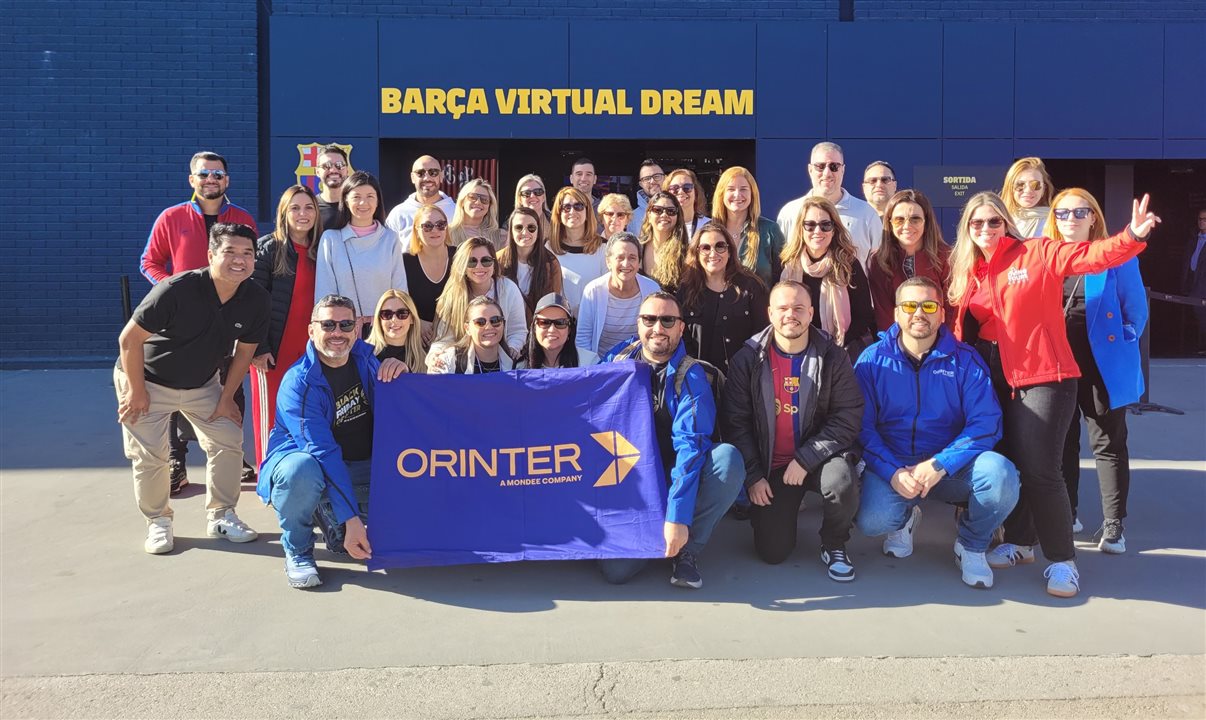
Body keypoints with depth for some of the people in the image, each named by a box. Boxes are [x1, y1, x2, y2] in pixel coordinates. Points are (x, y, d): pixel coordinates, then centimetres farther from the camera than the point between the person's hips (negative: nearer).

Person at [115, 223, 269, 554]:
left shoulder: (256, 299, -17)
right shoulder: (177, 290, -32)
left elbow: (245, 350, -2)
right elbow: (129, 339, -23)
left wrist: (227, 397, -1)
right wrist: (136, 391, -17)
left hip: (202, 384, 4)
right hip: (148, 379, -4)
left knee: (229, 439, -2)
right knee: (149, 454, -6)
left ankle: (220, 515, 16)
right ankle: (158, 521, 17)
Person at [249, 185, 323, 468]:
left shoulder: (321, 251, 10)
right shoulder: (267, 248, -4)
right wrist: (258, 347, -13)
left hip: (309, 348, 4)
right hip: (274, 349, -4)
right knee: (271, 416, 2)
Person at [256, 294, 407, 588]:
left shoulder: (364, 357, -3)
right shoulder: (298, 384, -21)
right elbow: (324, 454, -27)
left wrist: (398, 376, -20)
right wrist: (351, 518, -31)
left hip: (361, 468, 6)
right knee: (302, 470, -39)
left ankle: (329, 519, 10)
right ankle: (297, 552, -10)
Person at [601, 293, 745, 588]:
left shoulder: (691, 377, -9)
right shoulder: (616, 359, 1)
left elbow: (691, 444, -20)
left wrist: (678, 516, -31)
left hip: (675, 479, -1)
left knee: (727, 457, -31)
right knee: (616, 569, -22)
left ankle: (687, 550, -12)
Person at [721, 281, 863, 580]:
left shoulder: (832, 357, -5)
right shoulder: (748, 359, -4)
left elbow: (848, 417, -11)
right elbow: (735, 420, -4)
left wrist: (805, 459, -19)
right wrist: (753, 475, -10)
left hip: (820, 457, 0)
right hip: (770, 465, 1)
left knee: (841, 481, -36)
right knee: (773, 552, -6)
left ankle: (834, 545, -3)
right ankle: (787, 506, 29)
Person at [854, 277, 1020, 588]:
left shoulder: (965, 359, -1)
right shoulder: (872, 360, -1)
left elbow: (986, 423, -10)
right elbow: (862, 426, -6)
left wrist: (939, 465, -23)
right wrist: (892, 472, -21)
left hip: (951, 467, 1)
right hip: (891, 466, 0)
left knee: (1001, 474, -30)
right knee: (872, 521, -29)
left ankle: (971, 545, 3)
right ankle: (905, 517, 14)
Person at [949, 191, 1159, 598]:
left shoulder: (1038, 253, -4)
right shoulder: (966, 270, 10)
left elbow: (1093, 255, -17)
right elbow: (961, 327, 13)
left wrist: (1133, 235, -34)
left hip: (1044, 377, -5)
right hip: (995, 381, 5)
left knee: (1038, 470, -10)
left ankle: (1062, 560, 4)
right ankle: (1020, 542, 29)